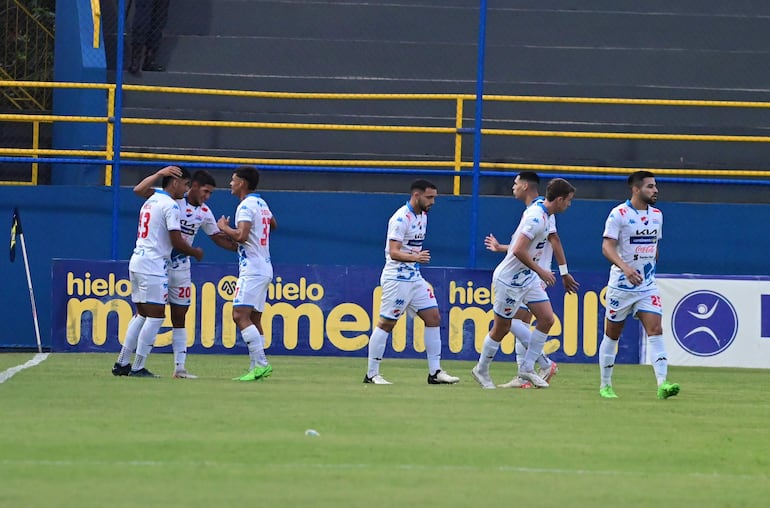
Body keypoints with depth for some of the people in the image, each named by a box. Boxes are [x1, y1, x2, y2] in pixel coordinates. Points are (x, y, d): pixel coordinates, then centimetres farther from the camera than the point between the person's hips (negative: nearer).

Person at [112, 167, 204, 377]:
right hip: (153, 265, -9)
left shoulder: (150, 201, 18)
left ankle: (122, 364, 14)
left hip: (137, 261, 9)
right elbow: (177, 242, -14)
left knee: (142, 314, 16)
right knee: (156, 315, -4)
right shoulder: (170, 205, -10)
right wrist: (195, 252, 5)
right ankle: (137, 367, -6)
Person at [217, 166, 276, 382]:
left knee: (240, 315, -16)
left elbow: (241, 236, -24)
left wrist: (224, 227, -7)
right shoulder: (262, 204, 16)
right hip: (265, 267, 10)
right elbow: (273, 224, 35)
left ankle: (261, 363, -24)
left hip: (252, 270, -10)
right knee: (254, 319, 10)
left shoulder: (246, 206, -12)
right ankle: (256, 368, 9)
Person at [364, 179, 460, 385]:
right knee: (386, 323, -4)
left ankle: (435, 372, 6)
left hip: (415, 277, 9)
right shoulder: (401, 218, -17)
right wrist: (415, 257, -38)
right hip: (397, 277, -9)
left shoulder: (422, 216, 11)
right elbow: (393, 252, -23)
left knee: (433, 318, 3)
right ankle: (372, 374, 2)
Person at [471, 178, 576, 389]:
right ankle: (481, 370, 22)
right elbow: (519, 251, -31)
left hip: (528, 277, 9)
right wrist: (541, 271, -24)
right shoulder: (536, 218, -25)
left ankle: (527, 368, 9)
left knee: (547, 318, 1)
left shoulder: (539, 211, 5)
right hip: (509, 279, -9)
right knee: (501, 328, 4)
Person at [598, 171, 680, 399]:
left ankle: (662, 383, -21)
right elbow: (607, 246, -18)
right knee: (612, 335, 7)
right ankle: (605, 385, 20)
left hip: (648, 285, 4)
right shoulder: (619, 214, -11)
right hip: (621, 284, -4)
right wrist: (625, 267, -33)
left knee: (655, 330, -12)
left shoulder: (656, 215, 8)